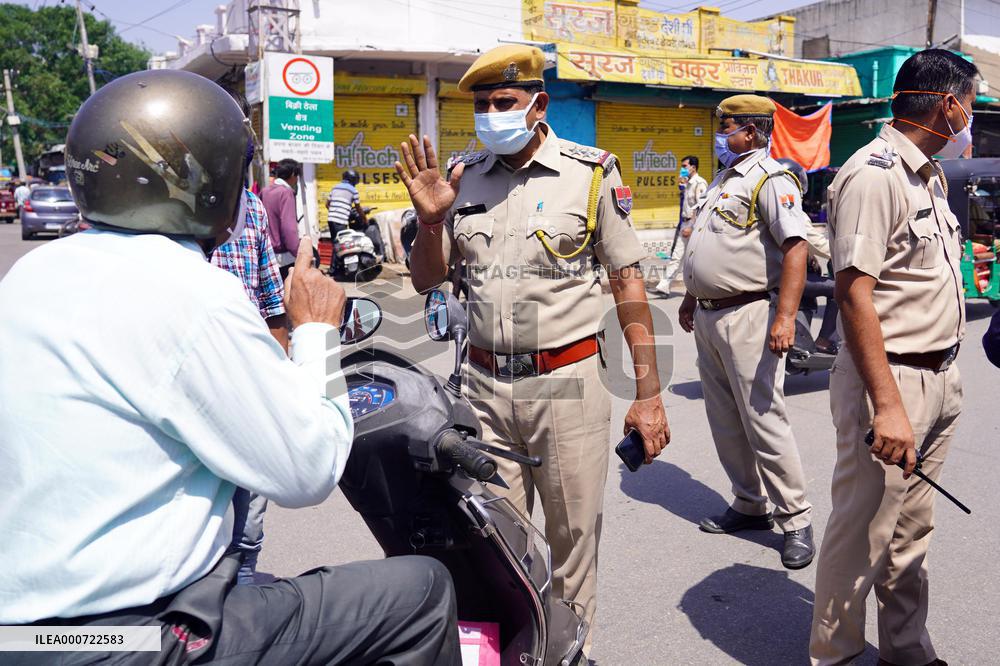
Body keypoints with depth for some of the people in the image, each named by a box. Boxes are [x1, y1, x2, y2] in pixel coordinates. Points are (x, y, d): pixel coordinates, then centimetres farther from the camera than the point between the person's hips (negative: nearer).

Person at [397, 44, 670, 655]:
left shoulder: (591, 173, -3)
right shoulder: (463, 178, 8)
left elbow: (629, 286, -4)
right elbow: (426, 279, 13)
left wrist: (649, 395, -8)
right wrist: (430, 219, -8)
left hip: (568, 384, -3)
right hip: (486, 387, 3)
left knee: (574, 536, 10)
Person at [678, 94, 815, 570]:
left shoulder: (769, 179, -11)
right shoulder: (724, 178, 18)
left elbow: (795, 247, -21)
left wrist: (785, 316, -29)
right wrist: (692, 297, 25)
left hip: (747, 317, -9)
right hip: (708, 317, 9)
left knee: (763, 420, -6)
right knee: (725, 421, 14)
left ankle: (796, 519, 8)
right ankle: (749, 506, 26)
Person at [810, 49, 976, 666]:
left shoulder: (932, 175, 15)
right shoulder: (874, 173, -15)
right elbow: (855, 291, -22)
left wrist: (947, 375, 16)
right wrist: (887, 404, -26)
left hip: (941, 379, 9)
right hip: (892, 379, -9)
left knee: (913, 528, 19)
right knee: (864, 533, 1)